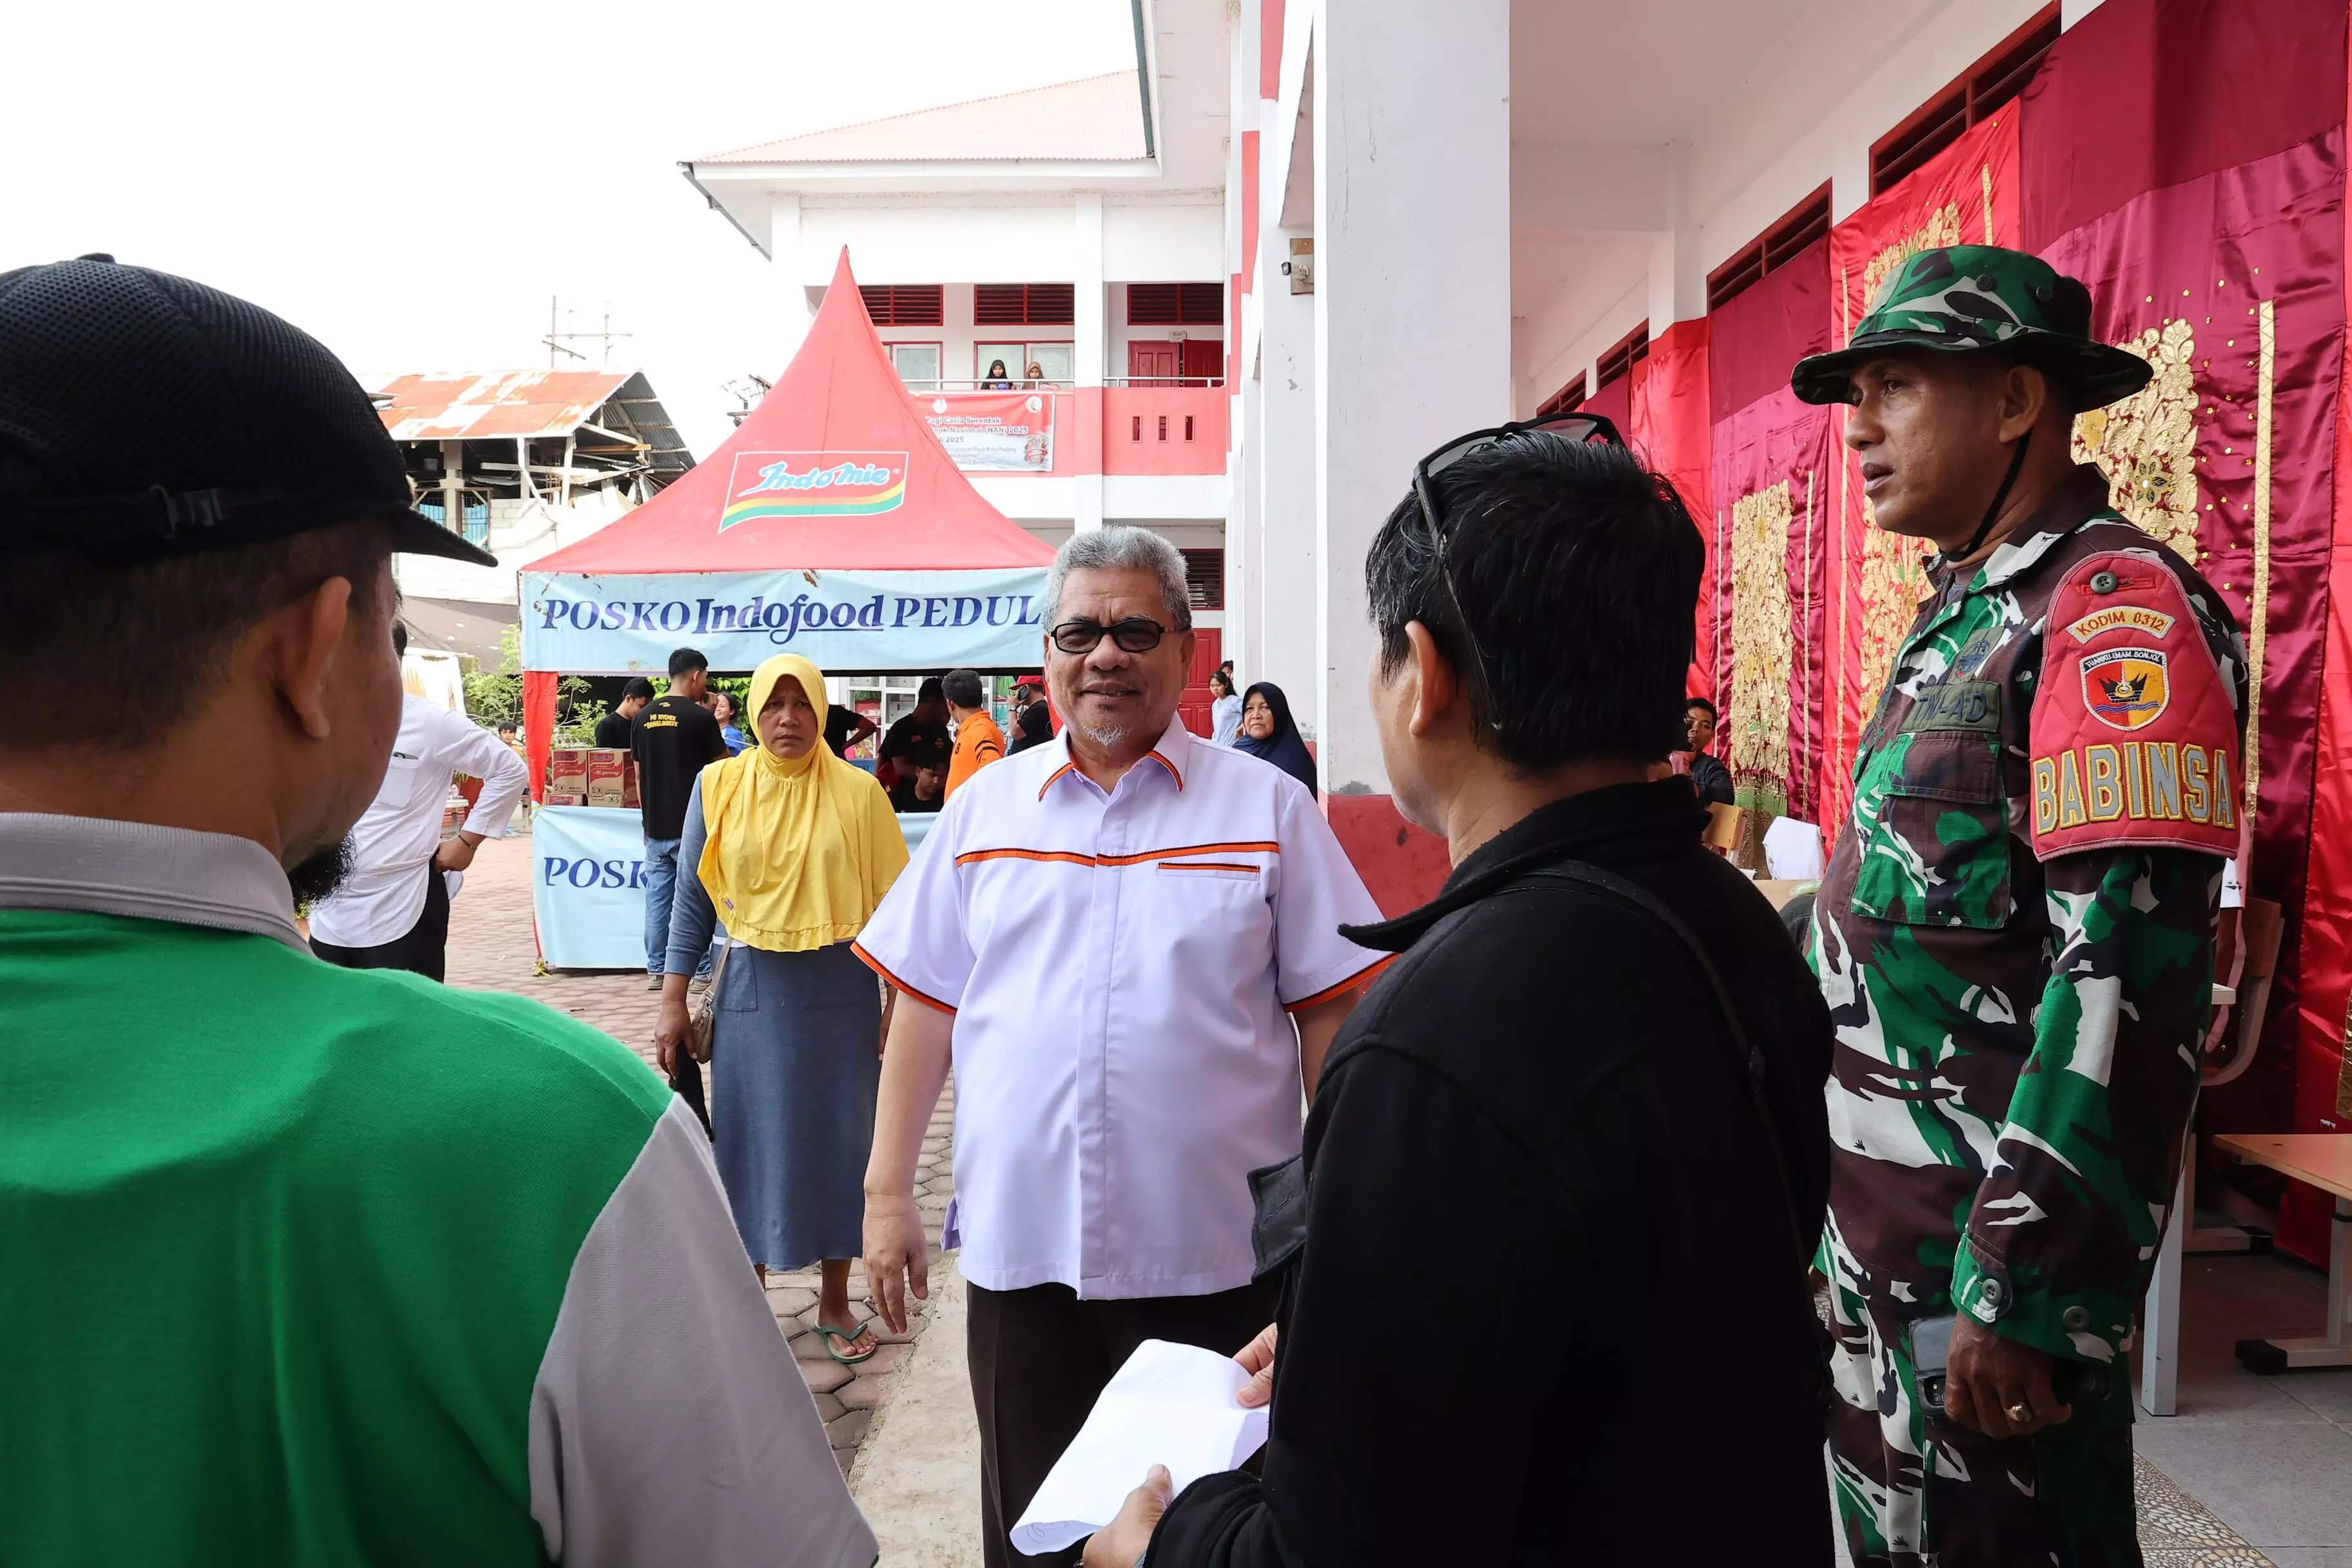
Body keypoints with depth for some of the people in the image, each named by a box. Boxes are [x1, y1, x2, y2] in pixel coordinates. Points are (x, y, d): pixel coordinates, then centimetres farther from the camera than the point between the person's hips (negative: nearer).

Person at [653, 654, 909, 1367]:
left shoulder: (859, 791, -4)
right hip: (752, 992, 1)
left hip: (842, 993, 0)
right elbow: (693, 899, 4)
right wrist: (673, 1002, 2)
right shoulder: (719, 786, -1)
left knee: (839, 1141, 9)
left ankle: (835, 1302, 27)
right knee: (752, 1142, 9)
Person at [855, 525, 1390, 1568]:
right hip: (1018, 1245, 3)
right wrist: (887, 1190, 7)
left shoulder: (1267, 807, -2)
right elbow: (925, 1004, 9)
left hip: (1215, 1251, -2)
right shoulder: (984, 806, 6)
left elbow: (1329, 1015, -1)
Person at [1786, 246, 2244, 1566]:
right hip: (1879, 1225, 9)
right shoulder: (1963, 615, 12)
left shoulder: (2117, 609, -17)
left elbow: (2126, 977, -25)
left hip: (1985, 1245, -9)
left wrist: (2025, 1296, -24)